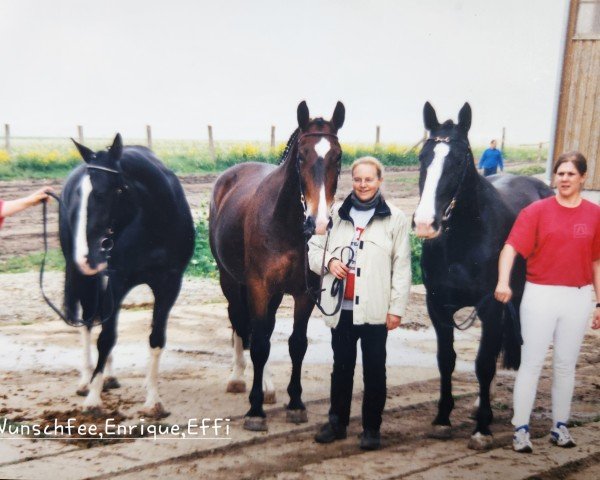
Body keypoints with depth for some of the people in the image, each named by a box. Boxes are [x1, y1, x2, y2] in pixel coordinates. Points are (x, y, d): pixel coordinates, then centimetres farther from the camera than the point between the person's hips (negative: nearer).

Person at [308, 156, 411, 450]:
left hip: (375, 309, -2)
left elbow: (401, 267, -4)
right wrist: (328, 261, -9)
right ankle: (337, 423, 27)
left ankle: (372, 428, 20)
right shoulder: (336, 215, 5)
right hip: (340, 307, 3)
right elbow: (313, 248, 12)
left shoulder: (395, 219, -3)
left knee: (374, 369, 7)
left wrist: (397, 308, -7)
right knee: (341, 366, 14)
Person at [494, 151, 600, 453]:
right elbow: (511, 247, -14)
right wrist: (503, 282, -29)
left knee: (566, 365, 13)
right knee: (531, 363, 2)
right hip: (540, 295, -2)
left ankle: (560, 426, 26)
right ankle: (521, 429, 9)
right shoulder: (537, 210, -5)